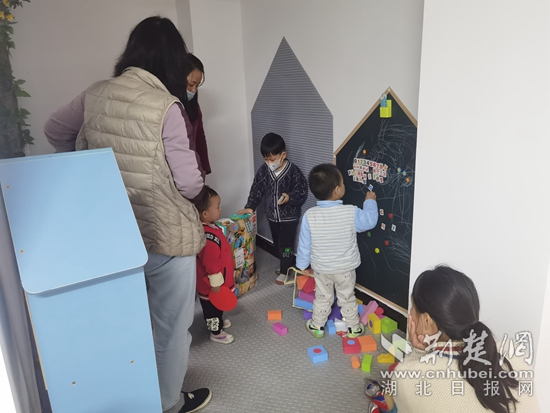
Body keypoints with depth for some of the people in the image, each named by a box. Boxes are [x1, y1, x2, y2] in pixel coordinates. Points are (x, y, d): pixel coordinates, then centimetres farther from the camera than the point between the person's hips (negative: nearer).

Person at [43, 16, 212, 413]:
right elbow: (189, 184, -18)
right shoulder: (166, 106, -19)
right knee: (170, 324, 16)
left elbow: (54, 132, 15)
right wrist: (199, 184, 5)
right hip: (165, 233, -6)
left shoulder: (95, 94, -1)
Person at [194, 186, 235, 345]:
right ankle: (216, 332, 32)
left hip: (211, 281, 9)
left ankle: (217, 321, 51)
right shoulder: (210, 236, -36)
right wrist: (216, 282, -21)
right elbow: (211, 263, -31)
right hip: (212, 283, -9)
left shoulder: (208, 228, -2)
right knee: (213, 306, 13)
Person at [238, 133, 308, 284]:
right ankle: (286, 265, 38)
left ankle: (284, 271, 18)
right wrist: (250, 207, -5)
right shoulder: (263, 171, -4)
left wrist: (289, 198, -35)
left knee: (286, 244, 2)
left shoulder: (293, 171, -19)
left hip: (289, 216, -5)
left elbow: (302, 192, -17)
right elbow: (256, 190, 2)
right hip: (272, 215, 6)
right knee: (277, 243, 18)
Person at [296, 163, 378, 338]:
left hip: (320, 268, 1)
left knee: (322, 298, 21)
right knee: (347, 298, 19)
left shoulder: (310, 215, -20)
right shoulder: (351, 212, -24)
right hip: (345, 268, -1)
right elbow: (370, 220, -4)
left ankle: (317, 326, 36)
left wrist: (302, 264, 5)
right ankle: (354, 328, 35)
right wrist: (370, 201, 12)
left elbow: (304, 243, -10)